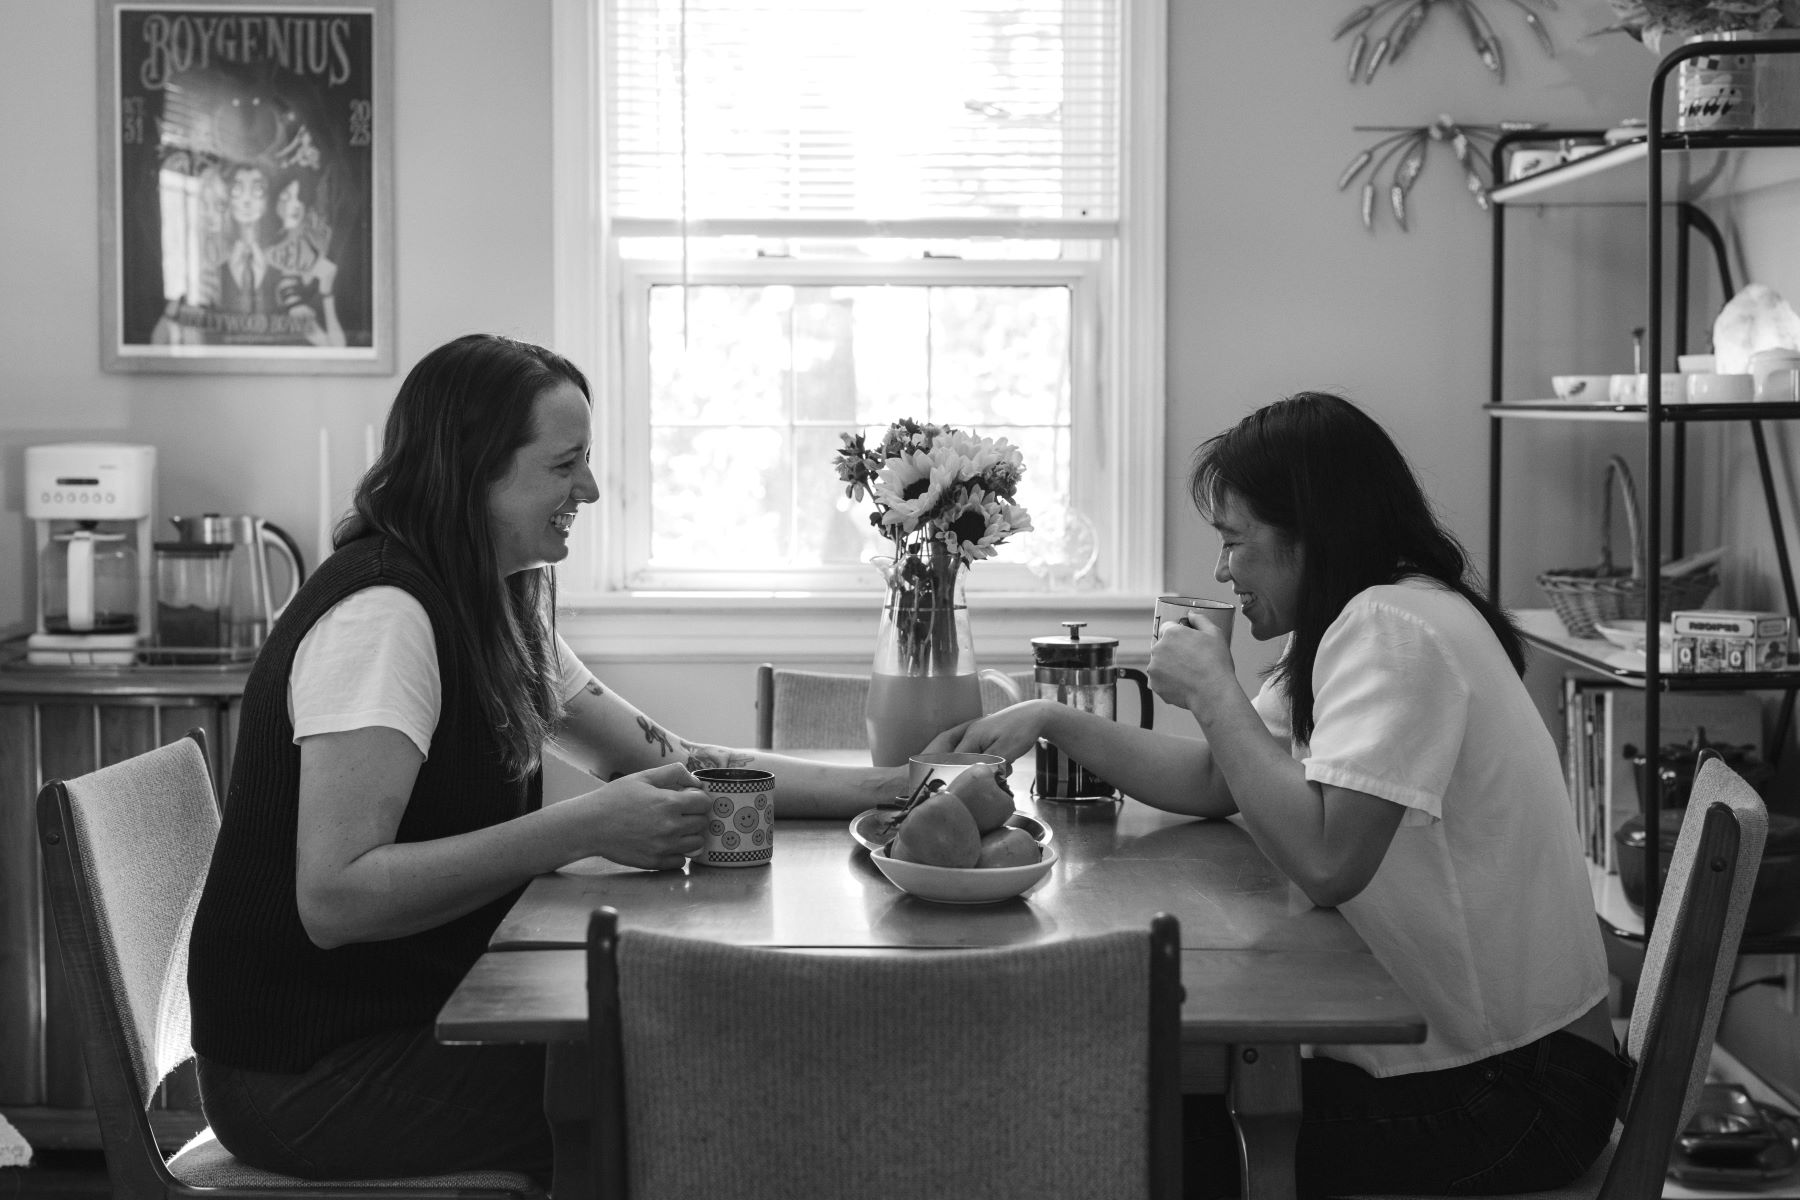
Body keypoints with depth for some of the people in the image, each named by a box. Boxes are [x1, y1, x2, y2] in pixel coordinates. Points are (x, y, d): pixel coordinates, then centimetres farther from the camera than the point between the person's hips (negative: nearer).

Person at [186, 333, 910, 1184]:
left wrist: (879, 786, 3)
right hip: (308, 1074, -8)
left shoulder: (497, 610, 7)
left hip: (417, 1016, 8)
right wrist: (584, 830, -31)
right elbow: (332, 900, -29)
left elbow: (667, 761, 12)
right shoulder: (381, 614, -21)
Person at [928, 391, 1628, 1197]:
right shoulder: (1357, 623, 11)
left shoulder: (1394, 630, -21)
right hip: (1454, 1047, 9)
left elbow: (1324, 859, -32)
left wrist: (1212, 690, -20)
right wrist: (1053, 724, 2)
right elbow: (1215, 783, 13)